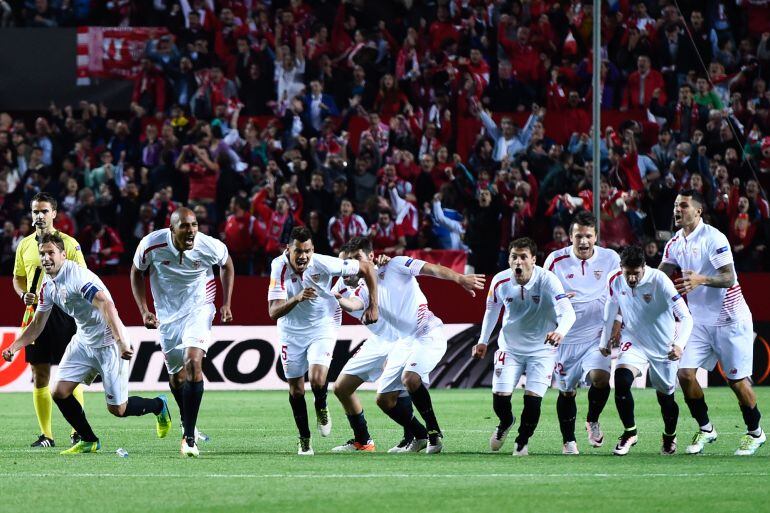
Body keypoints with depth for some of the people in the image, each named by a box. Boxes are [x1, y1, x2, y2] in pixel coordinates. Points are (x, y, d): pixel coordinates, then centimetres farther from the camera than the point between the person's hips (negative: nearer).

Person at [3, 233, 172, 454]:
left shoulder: (77, 276, -25)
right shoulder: (48, 285, 3)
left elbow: (107, 306, -36)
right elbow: (37, 325, 13)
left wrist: (121, 342, -46)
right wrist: (13, 347, 1)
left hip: (109, 343, -8)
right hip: (84, 341, 8)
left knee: (117, 409, -2)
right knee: (60, 393, -3)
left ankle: (158, 406, 28)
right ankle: (88, 441, 15)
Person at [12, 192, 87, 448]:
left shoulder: (69, 243, -1)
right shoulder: (25, 245, 11)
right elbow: (18, 278, 19)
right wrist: (24, 295, -1)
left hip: (63, 313, -4)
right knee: (39, 376, 4)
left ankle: (78, 431, 3)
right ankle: (46, 434, 8)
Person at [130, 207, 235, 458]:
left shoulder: (209, 246, -19)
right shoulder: (151, 245, -19)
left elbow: (227, 265, 6)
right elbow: (136, 272, 1)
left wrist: (226, 304, 1)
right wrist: (143, 310, -6)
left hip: (198, 310, -2)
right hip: (167, 315, 2)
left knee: (193, 364, -23)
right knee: (176, 377, 10)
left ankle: (189, 437, -22)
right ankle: (188, 425, 37)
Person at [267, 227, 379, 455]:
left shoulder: (324, 264, -24)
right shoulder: (279, 267, -23)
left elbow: (367, 268, -11)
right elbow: (274, 312, -28)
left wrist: (373, 306, -8)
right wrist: (297, 299, -46)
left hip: (322, 327, -2)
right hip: (291, 331, 2)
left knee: (317, 380, -22)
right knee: (296, 389, 4)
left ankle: (321, 408, 13)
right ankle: (304, 439, 23)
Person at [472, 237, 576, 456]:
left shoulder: (547, 281, -24)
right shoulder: (500, 282, -13)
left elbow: (568, 312, -35)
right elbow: (491, 310, 9)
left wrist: (560, 331, -56)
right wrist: (483, 341, 10)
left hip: (542, 349, -2)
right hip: (510, 347, 2)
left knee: (533, 398, -13)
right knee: (500, 397, -6)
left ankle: (522, 441, 13)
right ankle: (505, 423, 31)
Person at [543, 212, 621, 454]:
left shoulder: (610, 259, -1)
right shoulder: (556, 260, -4)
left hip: (597, 336, -1)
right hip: (566, 337, 1)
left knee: (600, 377, -22)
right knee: (566, 391, 7)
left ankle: (592, 421, 6)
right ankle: (568, 441, 26)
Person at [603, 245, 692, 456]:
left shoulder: (659, 281, -26)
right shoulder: (615, 281, -13)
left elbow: (686, 317, -26)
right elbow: (611, 307, 9)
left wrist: (679, 344, -43)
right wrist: (605, 340, 17)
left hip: (664, 347, -2)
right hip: (634, 341, 2)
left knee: (666, 396, 9)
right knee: (621, 381, -24)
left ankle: (670, 437, 38)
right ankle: (629, 433, -7)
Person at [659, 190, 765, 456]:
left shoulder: (713, 238, -15)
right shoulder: (675, 243, 7)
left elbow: (728, 278, -22)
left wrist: (702, 279, -39)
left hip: (729, 319, -6)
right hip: (700, 321, 6)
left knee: (738, 380, -2)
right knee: (685, 373, -8)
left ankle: (755, 432, 18)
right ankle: (705, 429, 8)